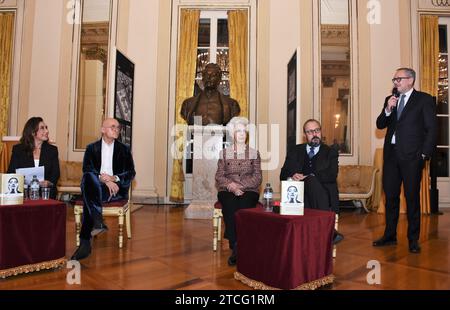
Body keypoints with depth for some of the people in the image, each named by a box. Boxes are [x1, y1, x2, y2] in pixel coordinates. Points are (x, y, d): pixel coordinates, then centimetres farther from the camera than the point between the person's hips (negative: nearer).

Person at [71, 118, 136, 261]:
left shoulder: (124, 149, 16)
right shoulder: (92, 148, 16)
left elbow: (131, 173, 5)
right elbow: (86, 170, -1)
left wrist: (113, 178, -15)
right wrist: (104, 180, -20)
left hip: (116, 188, -1)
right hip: (94, 187, 1)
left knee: (89, 198, -33)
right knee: (88, 178, -36)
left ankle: (85, 242, -34)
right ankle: (98, 221, -47)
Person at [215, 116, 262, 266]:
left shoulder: (254, 153, 11)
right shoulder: (224, 153, 13)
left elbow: (257, 177, 2)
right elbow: (219, 176, 6)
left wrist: (240, 186, -14)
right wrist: (231, 186, -15)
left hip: (249, 190, 0)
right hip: (227, 191, 1)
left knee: (244, 206, -33)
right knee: (230, 206, -33)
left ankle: (237, 249, -24)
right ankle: (235, 246, -26)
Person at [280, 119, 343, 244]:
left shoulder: (330, 152, 16)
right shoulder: (295, 151, 21)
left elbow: (332, 175, -3)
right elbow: (283, 174, 10)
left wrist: (308, 177, -17)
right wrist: (292, 176, -15)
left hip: (323, 196, -1)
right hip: (299, 195, 1)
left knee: (312, 181, -32)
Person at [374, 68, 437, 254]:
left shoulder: (424, 99, 1)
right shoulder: (390, 100, 15)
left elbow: (432, 129, -3)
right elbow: (380, 125, 10)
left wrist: (424, 154, -9)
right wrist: (387, 110, -8)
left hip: (412, 156, -4)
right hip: (391, 154, 5)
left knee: (412, 198, 2)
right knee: (390, 196, 9)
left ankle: (413, 240, 15)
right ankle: (390, 235, 21)